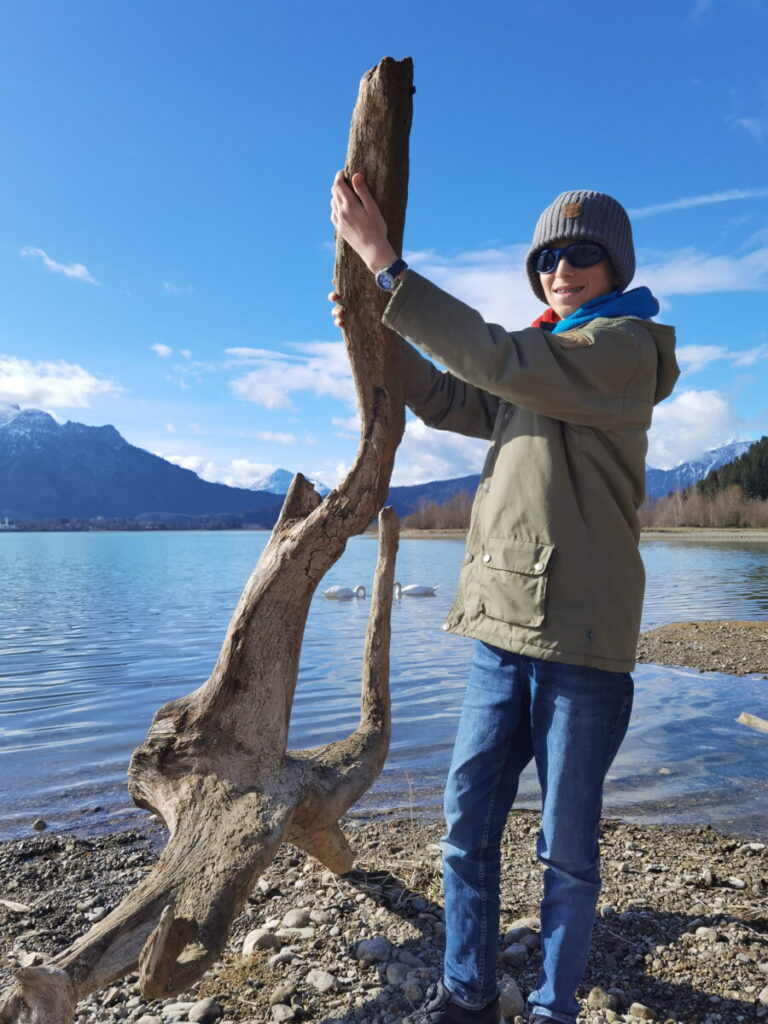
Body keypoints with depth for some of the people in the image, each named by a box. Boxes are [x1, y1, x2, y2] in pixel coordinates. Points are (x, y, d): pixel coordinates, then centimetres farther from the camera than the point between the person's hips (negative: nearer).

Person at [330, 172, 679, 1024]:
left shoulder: (628, 345, -5)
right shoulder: (541, 364, 19)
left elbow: (495, 359, -18)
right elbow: (448, 401, 24)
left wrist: (383, 263, -15)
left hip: (581, 636, -7)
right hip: (502, 629, 7)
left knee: (566, 848, 8)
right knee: (467, 826, 13)